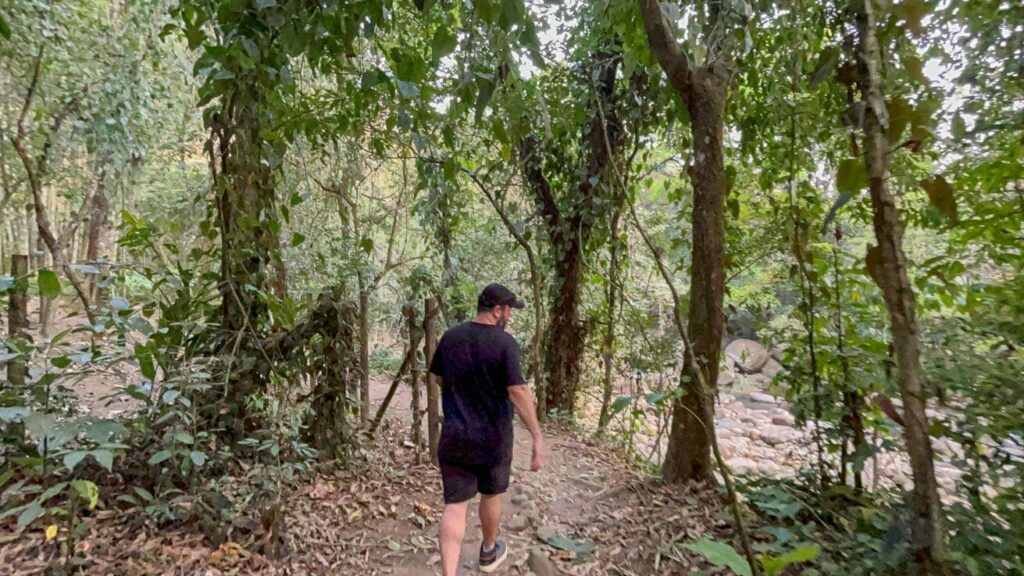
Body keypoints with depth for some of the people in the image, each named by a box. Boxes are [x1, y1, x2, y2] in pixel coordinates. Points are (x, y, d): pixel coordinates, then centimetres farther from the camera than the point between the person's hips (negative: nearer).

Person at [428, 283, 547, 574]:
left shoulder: (450, 337, 0)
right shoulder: (505, 342, -16)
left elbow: (440, 379, 11)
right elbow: (518, 392, -22)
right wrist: (538, 437, -20)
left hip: (454, 436, 3)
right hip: (493, 438, -2)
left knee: (455, 505, 6)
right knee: (491, 496, 21)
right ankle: (489, 552, 43)